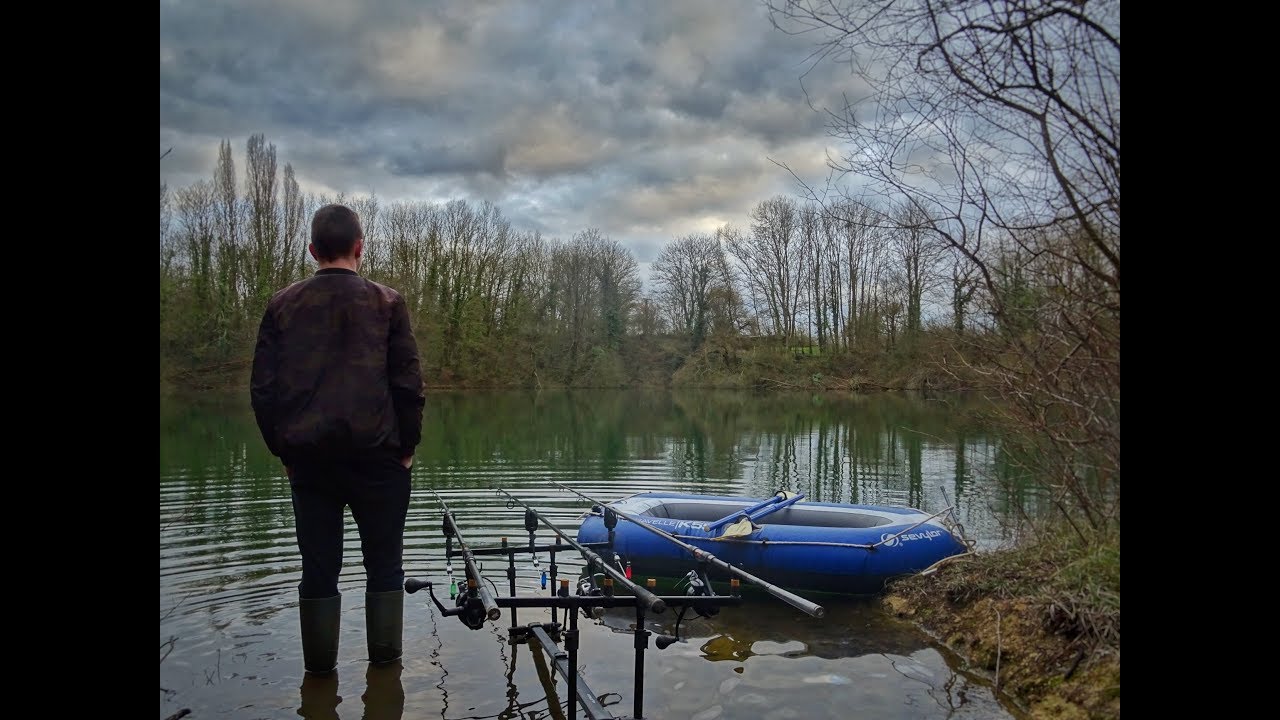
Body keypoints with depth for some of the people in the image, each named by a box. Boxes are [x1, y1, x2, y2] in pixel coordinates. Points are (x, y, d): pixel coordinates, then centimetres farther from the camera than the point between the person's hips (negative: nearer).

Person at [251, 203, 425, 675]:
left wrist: (283, 450, 12)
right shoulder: (386, 303, -3)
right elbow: (408, 383, -5)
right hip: (376, 457, -2)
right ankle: (384, 665, 14)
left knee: (318, 568, 11)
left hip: (307, 458, 2)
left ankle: (319, 669, 17)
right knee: (384, 564, 11)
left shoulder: (283, 305, 3)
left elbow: (263, 388, 3)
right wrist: (406, 447, 5)